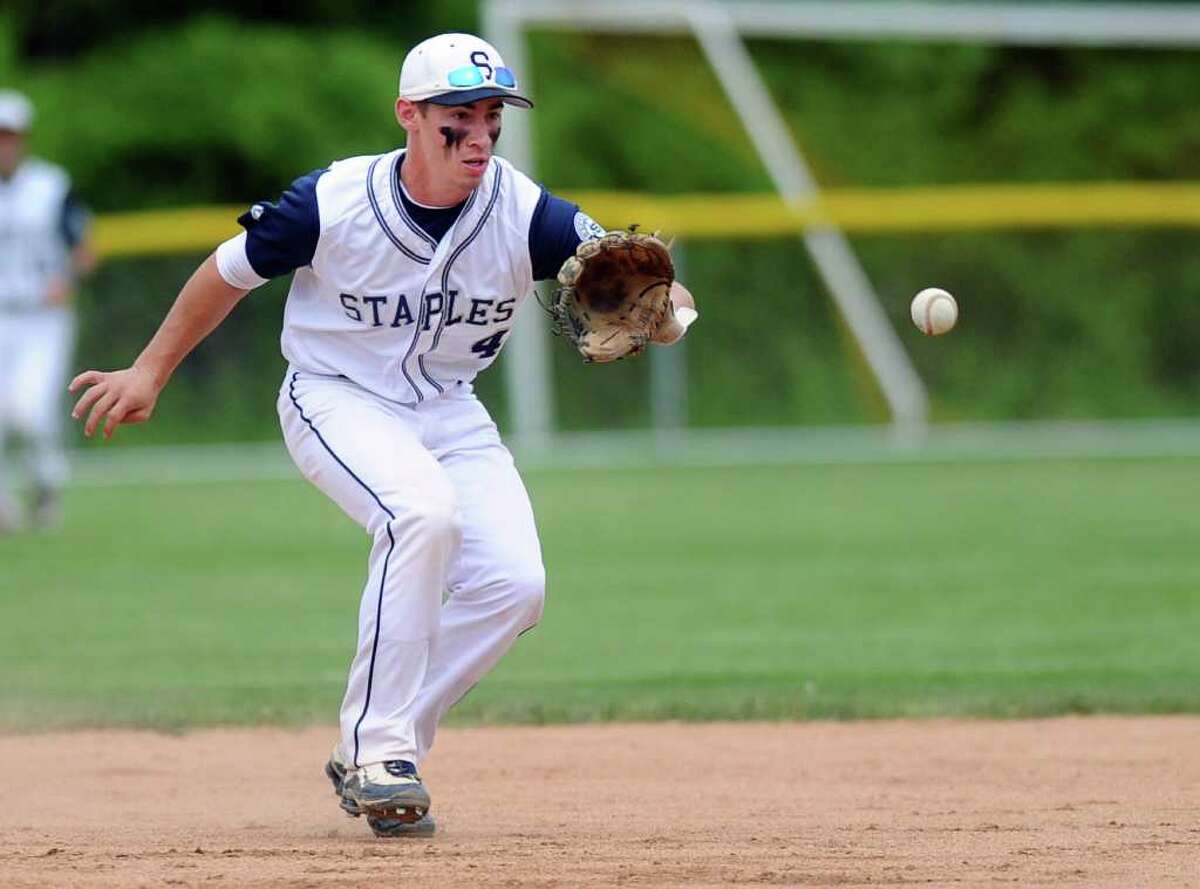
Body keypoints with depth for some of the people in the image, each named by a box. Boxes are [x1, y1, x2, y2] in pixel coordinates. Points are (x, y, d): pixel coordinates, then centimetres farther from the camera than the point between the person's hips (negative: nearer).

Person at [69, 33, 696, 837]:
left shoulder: (526, 213, -19)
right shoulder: (331, 204, -23)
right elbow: (231, 273, -5)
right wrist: (150, 373, 3)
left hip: (447, 410, 4)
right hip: (337, 400, -4)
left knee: (514, 584, -12)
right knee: (423, 509, -32)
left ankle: (370, 760, 5)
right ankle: (379, 746, -21)